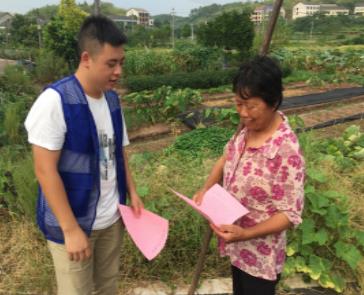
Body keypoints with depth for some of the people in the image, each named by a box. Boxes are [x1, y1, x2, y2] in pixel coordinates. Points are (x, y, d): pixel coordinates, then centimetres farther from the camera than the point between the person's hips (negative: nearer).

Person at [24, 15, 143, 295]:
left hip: (112, 219, 6)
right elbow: (45, 170, -19)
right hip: (73, 223, -6)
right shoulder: (55, 101, -18)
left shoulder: (112, 99, 3)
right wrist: (71, 229, -18)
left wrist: (133, 194, 4)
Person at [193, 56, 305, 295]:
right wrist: (207, 188, -6)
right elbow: (227, 157, 9)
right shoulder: (247, 127, -8)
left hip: (260, 253, -7)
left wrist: (245, 234, -33)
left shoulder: (286, 151, -30)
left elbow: (290, 214, -24)